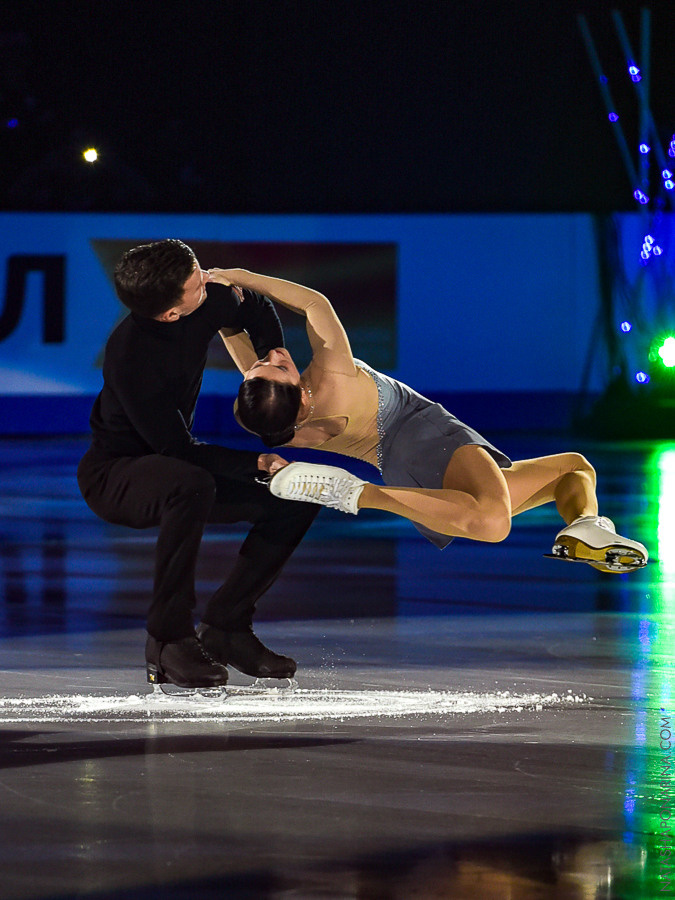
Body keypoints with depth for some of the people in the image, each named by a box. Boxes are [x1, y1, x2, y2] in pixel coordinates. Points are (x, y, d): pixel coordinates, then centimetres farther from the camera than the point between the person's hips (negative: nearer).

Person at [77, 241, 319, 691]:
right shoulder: (130, 357, -32)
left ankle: (226, 626, 4)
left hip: (171, 466, 8)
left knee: (296, 499, -3)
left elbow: (258, 310, 12)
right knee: (192, 487, -41)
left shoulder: (206, 301, -13)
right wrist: (257, 463, -29)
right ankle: (168, 639, -27)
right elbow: (178, 448, -27)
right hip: (115, 473, -8)